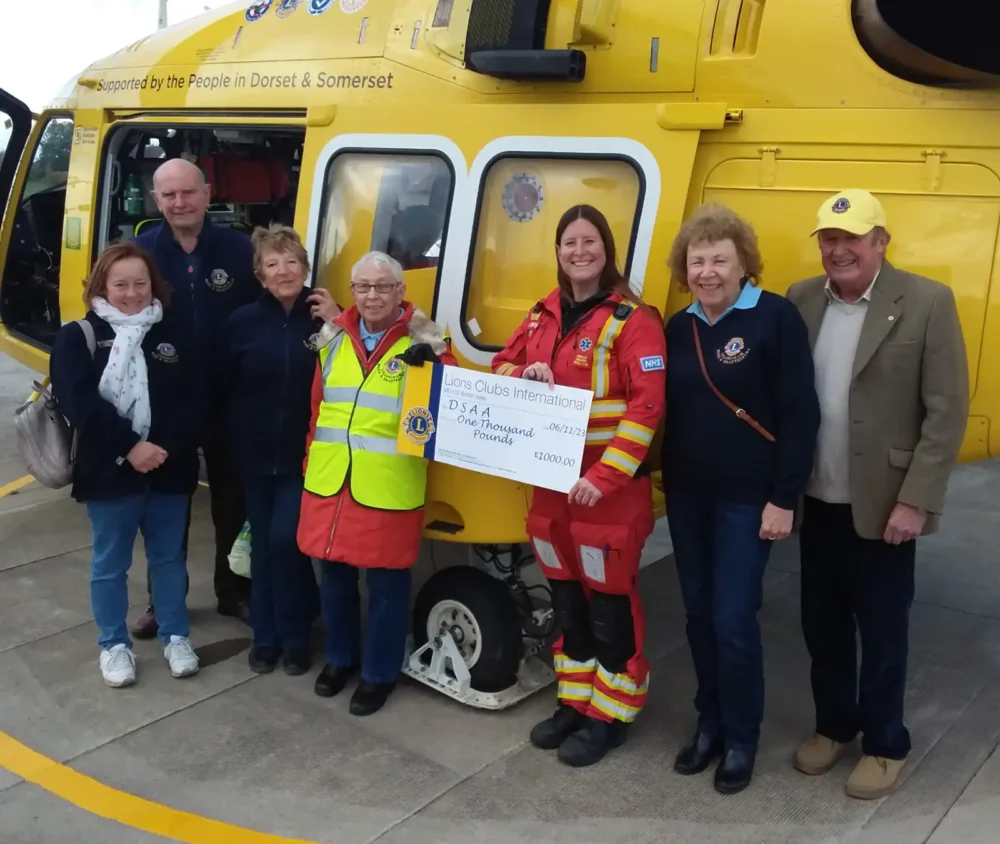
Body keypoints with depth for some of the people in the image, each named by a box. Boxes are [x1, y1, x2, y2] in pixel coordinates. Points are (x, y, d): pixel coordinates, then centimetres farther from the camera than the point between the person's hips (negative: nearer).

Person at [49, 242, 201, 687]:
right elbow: (79, 403, -14)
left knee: (168, 557, 14)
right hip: (109, 470, -2)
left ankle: (175, 637, 30)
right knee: (110, 563, 11)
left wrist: (165, 447, -17)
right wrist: (129, 447, -22)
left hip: (169, 468, 2)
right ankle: (114, 645, 27)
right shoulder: (78, 337, -3)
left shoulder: (172, 333, 5)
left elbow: (191, 400, -3)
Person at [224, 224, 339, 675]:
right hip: (255, 455, 3)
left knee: (285, 539, -9)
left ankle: (295, 636, 11)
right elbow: (226, 389, 3)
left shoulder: (324, 316, -6)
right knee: (263, 544, 11)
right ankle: (265, 636, 26)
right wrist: (235, 441, -1)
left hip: (306, 455, -2)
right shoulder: (243, 321, -1)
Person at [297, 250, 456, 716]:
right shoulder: (333, 339, 10)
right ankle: (339, 657, 38)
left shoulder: (423, 342, -3)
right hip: (329, 482, 5)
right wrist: (311, 461, 15)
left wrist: (433, 366, -26)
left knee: (386, 582, 7)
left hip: (389, 487, -4)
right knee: (334, 573, 17)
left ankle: (379, 672, 25)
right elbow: (317, 406, 16)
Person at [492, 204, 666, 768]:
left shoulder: (633, 320, -12)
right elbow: (503, 367, 19)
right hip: (551, 482, 7)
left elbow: (647, 407, -19)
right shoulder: (543, 315, 9)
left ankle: (612, 714, 20)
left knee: (610, 603, 4)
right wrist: (524, 374, -6)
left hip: (613, 487, -6)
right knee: (567, 600, 17)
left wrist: (604, 477, -24)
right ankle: (575, 702, 32)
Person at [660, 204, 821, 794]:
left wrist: (784, 498, -15)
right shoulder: (679, 327, 7)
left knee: (734, 620, -2)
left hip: (747, 499, -5)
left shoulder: (777, 318, -11)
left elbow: (800, 413, -13)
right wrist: (663, 479, 5)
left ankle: (742, 739, 18)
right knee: (699, 614, 13)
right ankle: (710, 724, 30)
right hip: (687, 496, 6)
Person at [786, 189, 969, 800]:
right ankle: (834, 726, 38)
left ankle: (885, 746, 30)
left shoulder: (928, 303, -10)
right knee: (822, 624, 16)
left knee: (882, 630, 10)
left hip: (883, 504, -4)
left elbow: (948, 411, -11)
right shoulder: (801, 300, 3)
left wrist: (915, 500, -14)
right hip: (817, 501, 4)